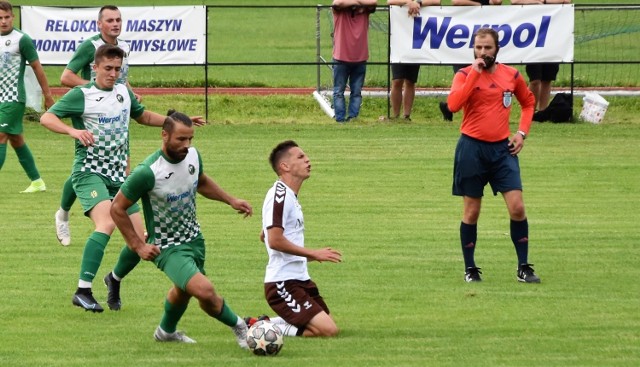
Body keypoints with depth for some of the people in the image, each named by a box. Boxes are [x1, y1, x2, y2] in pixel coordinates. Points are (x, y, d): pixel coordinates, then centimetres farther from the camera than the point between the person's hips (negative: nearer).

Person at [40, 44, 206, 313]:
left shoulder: (124, 93, 13)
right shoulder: (81, 95, -6)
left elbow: (143, 116, 32)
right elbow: (47, 118, -12)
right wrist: (73, 130, -29)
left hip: (118, 177, 7)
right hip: (89, 172, -6)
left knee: (139, 238, -1)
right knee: (107, 223, -31)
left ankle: (114, 280, 29)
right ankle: (83, 291, -32)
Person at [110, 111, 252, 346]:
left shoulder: (193, 156, -8)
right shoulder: (147, 172, -29)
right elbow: (117, 208, -17)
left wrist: (231, 200, 10)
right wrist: (138, 246, -16)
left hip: (194, 238, 7)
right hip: (167, 247, -7)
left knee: (184, 289, 29)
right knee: (204, 290, -25)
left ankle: (166, 331, 57)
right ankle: (239, 326, 0)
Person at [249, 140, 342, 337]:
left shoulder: (289, 196, 17)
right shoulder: (279, 195, -15)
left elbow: (265, 236, 27)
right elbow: (275, 241, -23)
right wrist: (313, 253, -16)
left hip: (300, 279, 10)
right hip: (283, 283, -10)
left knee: (329, 326, 11)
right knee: (328, 330, -18)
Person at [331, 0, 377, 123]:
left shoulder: (364, 10, 0)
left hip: (360, 60, 2)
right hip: (341, 59, -2)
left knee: (356, 92, 4)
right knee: (339, 91, 0)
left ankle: (353, 118, 7)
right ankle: (340, 118, 1)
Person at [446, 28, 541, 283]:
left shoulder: (511, 76, 5)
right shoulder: (465, 75, -2)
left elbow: (528, 102, 23)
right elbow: (453, 104, -21)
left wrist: (522, 132, 9)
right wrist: (474, 74, -20)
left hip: (502, 148, 2)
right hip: (472, 148, -2)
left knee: (517, 207, -7)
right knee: (471, 211, 5)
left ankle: (523, 267, 2)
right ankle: (470, 269, 16)